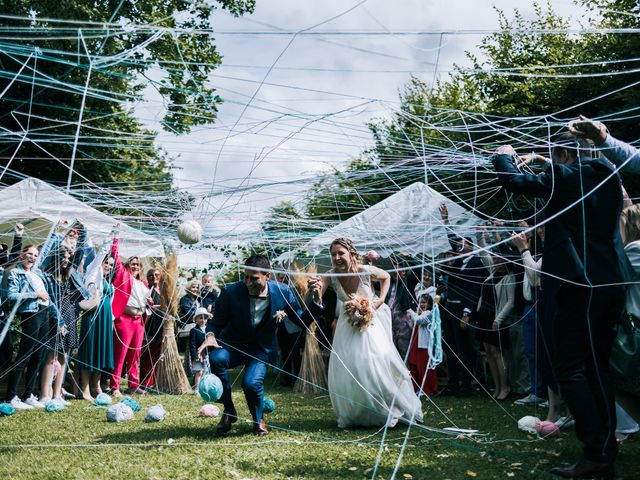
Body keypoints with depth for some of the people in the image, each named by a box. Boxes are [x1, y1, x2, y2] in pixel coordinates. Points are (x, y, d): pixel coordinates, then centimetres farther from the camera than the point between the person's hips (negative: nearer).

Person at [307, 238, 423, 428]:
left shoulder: (366, 270, -24)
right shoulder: (330, 276, -23)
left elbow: (386, 277, -1)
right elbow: (317, 301, -39)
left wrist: (381, 300, -13)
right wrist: (316, 292, -61)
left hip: (370, 320, -2)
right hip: (348, 324, 2)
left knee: (379, 361, -10)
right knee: (344, 367, -2)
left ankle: (389, 409, 13)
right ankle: (350, 415, 19)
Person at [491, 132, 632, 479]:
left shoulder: (564, 177, -7)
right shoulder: (609, 178, 15)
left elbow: (513, 181, -2)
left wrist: (504, 156, 18)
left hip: (580, 282, -8)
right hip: (613, 282, 8)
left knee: (569, 368, -3)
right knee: (597, 367, 14)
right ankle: (607, 452, 15)